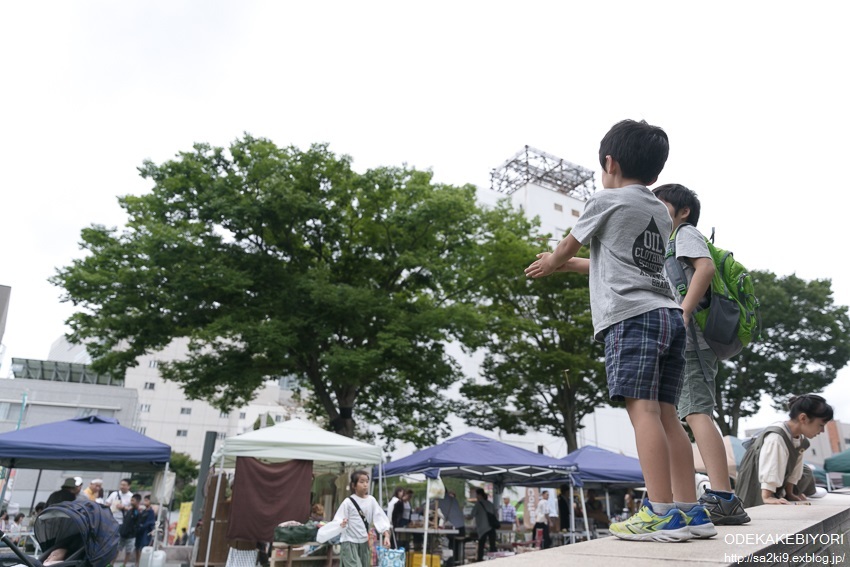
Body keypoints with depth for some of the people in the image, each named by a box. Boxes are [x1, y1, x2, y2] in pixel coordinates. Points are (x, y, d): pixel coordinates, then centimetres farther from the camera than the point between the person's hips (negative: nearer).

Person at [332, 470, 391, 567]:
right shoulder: (348, 502, -13)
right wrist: (341, 524, -37)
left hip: (364, 542, 5)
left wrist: (386, 535, -13)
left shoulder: (371, 500, -1)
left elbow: (380, 517, -3)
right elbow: (338, 520, -14)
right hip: (349, 542, -5)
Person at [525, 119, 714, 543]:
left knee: (642, 408, -13)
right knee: (665, 413, 5)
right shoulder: (662, 212, 26)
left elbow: (567, 247, 14)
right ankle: (690, 511, 6)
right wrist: (566, 265, 40)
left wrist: (549, 264, 36)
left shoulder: (606, 201, 3)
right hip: (669, 315, 8)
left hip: (630, 315, -8)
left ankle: (662, 513, -16)